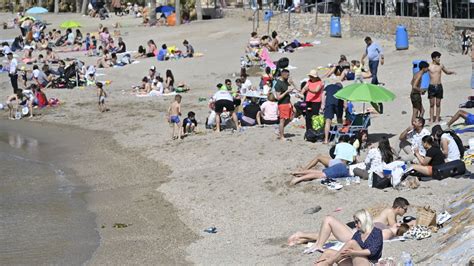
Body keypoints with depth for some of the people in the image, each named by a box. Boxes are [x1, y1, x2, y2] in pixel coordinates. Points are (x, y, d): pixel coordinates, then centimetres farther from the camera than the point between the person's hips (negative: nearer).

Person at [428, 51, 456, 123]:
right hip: (432, 87, -2)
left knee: (438, 104, 6)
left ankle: (437, 119, 13)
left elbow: (446, 72, 20)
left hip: (439, 86, 2)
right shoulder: (429, 66, -6)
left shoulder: (440, 65, 3)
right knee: (432, 104, 2)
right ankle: (431, 119, 8)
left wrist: (451, 72, -1)